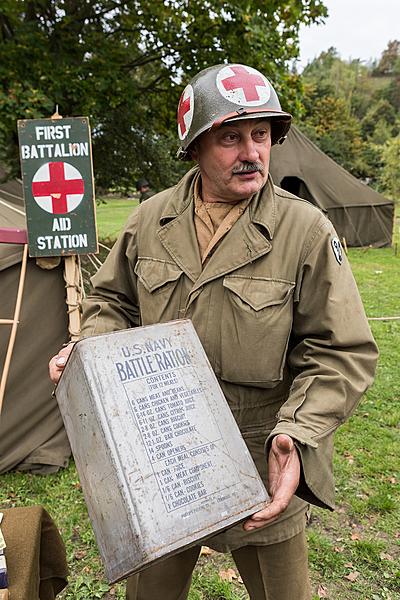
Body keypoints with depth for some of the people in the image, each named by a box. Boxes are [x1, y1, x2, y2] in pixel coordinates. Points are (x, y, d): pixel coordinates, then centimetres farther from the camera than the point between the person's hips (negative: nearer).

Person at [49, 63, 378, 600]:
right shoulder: (150, 220, -2)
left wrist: (297, 436, -23)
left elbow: (342, 353, -11)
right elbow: (113, 301, 11)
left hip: (262, 475, -2)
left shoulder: (306, 230, -13)